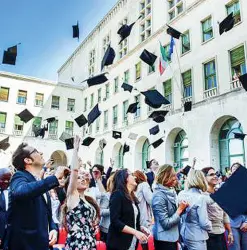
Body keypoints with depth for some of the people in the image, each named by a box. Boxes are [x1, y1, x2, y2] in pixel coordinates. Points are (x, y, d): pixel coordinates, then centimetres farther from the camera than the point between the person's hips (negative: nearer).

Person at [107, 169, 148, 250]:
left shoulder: (132, 197, 11)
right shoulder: (117, 194, -12)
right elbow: (115, 221, -19)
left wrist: (141, 228, -2)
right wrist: (135, 232, -24)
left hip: (132, 243, 7)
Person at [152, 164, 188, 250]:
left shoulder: (171, 191, 2)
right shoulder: (159, 196, -22)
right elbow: (166, 223, -22)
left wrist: (182, 208, -3)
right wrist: (180, 209, -18)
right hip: (164, 239, -8)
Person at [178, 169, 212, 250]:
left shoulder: (181, 194, -2)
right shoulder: (201, 197, -19)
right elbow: (204, 223, -16)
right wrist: (210, 226, 3)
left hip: (184, 234, 6)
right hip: (196, 237, -6)